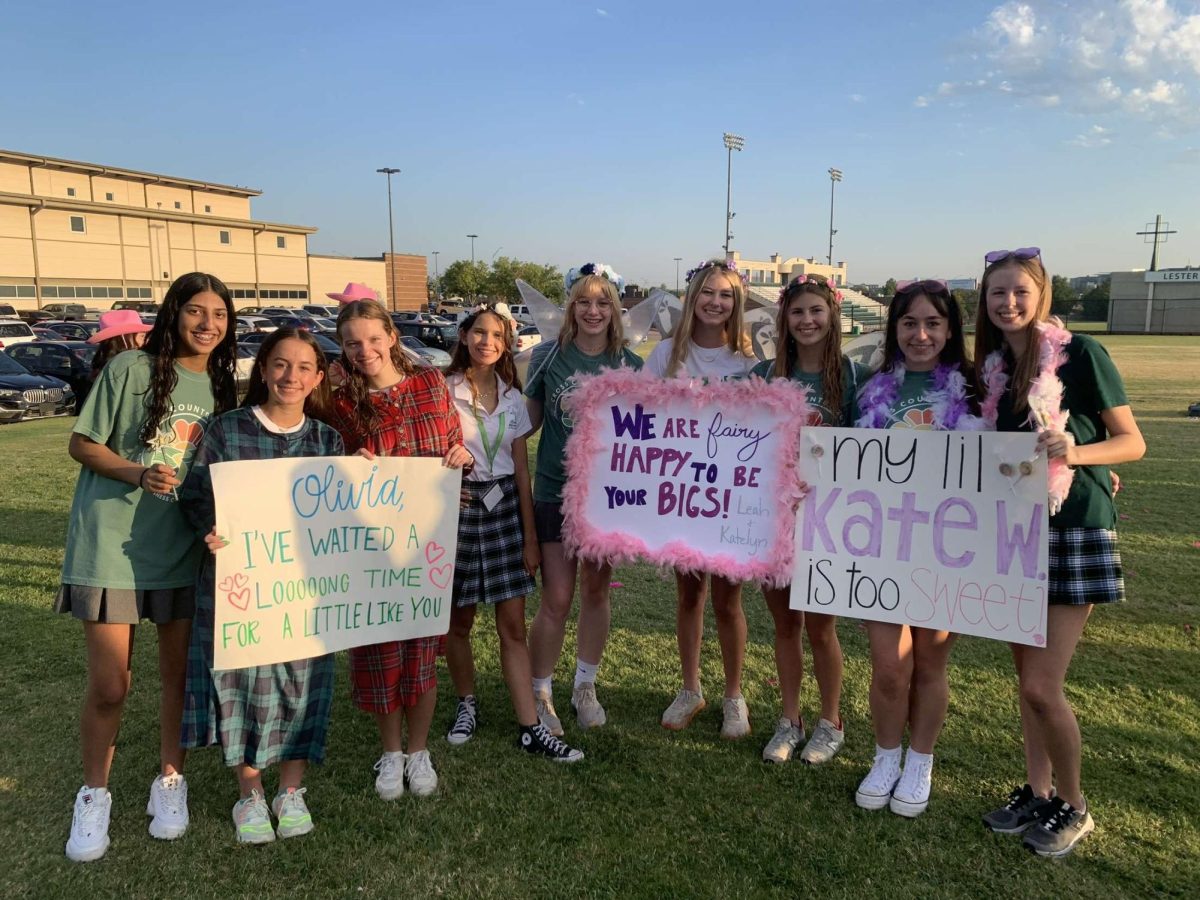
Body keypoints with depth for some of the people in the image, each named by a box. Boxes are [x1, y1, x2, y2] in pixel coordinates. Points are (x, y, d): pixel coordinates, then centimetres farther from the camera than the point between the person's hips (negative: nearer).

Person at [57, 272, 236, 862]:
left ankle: (169, 781, 32)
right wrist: (138, 473, -20)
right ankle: (94, 795, 26)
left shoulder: (220, 386, 6)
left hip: (184, 550, 4)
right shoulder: (131, 368, -6)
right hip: (111, 546, -3)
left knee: (180, 672, 12)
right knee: (109, 686, 3)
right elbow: (81, 444, -4)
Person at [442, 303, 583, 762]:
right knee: (459, 620, 10)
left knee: (512, 623, 3)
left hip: (504, 507, 3)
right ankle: (467, 702, 34)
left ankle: (531, 728, 7)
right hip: (458, 508, -2)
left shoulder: (512, 397, 7)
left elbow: (521, 471, 8)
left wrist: (530, 537, 6)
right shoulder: (443, 391, -4)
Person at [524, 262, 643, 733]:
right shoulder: (549, 356, -4)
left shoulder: (629, 364, 0)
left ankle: (585, 687, 32)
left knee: (596, 592, 13)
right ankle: (539, 694, 20)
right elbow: (529, 420, 3)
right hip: (555, 492, -2)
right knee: (556, 600, -1)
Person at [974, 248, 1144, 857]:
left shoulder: (1081, 354, -9)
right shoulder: (991, 369, 7)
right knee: (1026, 675, 13)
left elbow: (1132, 442, -7)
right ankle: (1037, 790, 29)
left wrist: (1076, 452, -25)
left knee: (1042, 685, -6)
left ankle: (1073, 807, 17)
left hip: (1074, 532, -6)